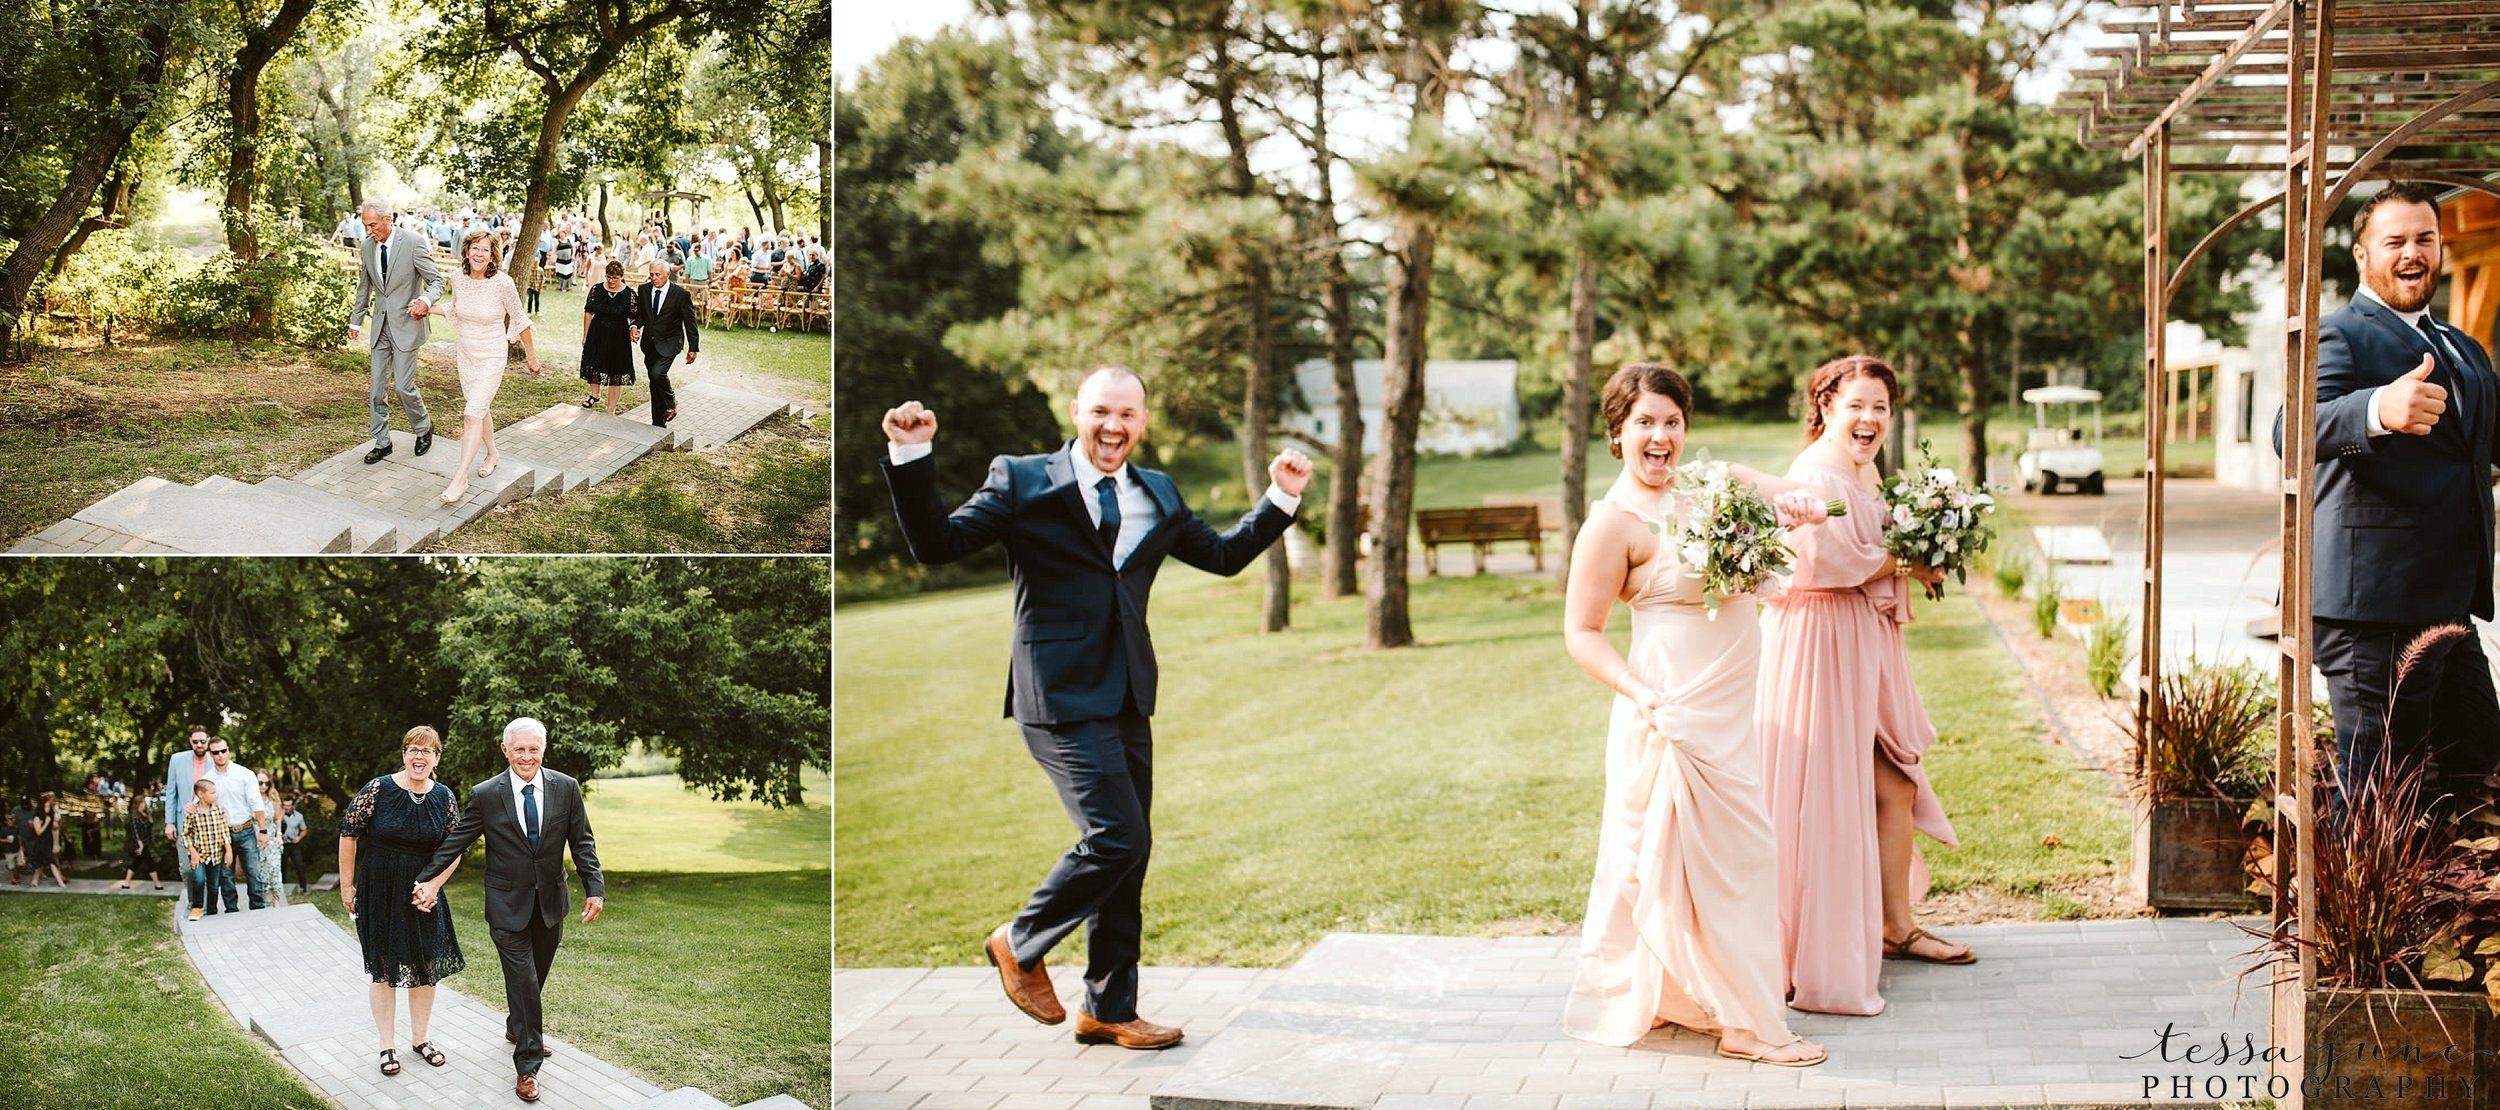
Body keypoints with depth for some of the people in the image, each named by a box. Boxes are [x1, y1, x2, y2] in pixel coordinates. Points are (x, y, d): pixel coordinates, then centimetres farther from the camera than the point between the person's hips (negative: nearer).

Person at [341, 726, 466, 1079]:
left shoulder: (444, 798, -4)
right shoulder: (379, 789, -13)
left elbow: (454, 848, 5)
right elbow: (349, 833, -7)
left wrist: (434, 885, -7)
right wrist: (346, 885, -4)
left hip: (423, 893, 3)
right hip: (379, 891, -3)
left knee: (426, 966, 9)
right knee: (383, 968, 6)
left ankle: (420, 1038, 26)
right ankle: (388, 1045, 17)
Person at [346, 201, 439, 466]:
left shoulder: (413, 242, -14)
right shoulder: (368, 246, 5)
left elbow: (437, 281, -11)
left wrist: (425, 300, -32)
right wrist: (356, 321, 21)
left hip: (406, 324, -6)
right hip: (381, 325, 6)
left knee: (403, 386, -5)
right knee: (378, 387, 6)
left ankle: (424, 429, 21)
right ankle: (381, 443, 16)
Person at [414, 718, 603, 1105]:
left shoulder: (566, 788, -4)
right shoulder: (485, 794, -9)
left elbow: (582, 842, -1)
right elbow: (455, 840, -1)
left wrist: (595, 888, -8)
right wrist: (428, 880, -4)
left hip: (550, 901, 3)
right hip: (508, 904, -3)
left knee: (535, 975, 19)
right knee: (523, 981, -6)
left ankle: (517, 1027, 47)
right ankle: (527, 1065, 2)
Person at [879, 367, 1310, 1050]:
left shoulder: (1157, 495, 14)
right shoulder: (1021, 482, -2)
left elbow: (1225, 556, 25)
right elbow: (937, 546, -9)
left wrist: (1282, 499, 14)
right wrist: (911, 458, -19)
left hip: (1127, 699, 7)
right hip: (1060, 696, -6)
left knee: (1128, 853, 9)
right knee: (1116, 836, -15)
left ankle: (1109, 1011, 20)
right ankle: (1020, 944, 9)